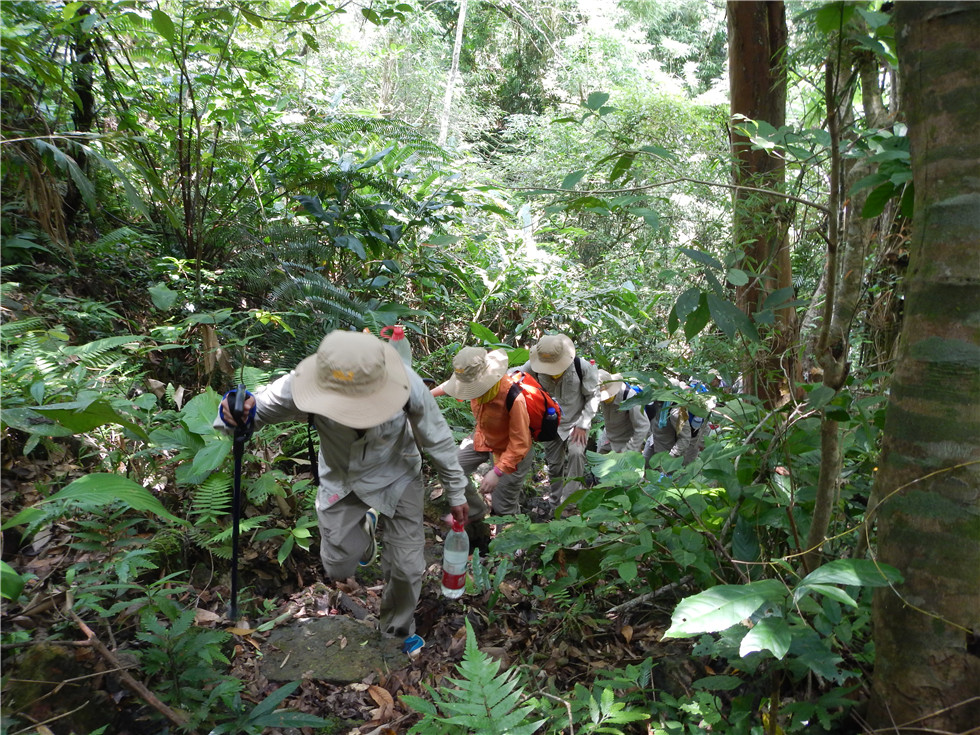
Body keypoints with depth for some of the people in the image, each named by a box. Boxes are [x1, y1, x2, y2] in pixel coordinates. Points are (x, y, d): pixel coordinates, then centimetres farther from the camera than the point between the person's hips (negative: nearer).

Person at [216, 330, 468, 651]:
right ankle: (365, 525, 47)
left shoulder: (408, 386, -37)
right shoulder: (301, 385, -36)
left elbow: (438, 440, -19)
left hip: (395, 477, -1)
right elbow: (256, 409, -20)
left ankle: (398, 630, 39)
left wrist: (456, 492, -5)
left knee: (407, 568, 6)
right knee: (339, 567, 11)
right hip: (340, 480, 2)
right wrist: (233, 412, -48)